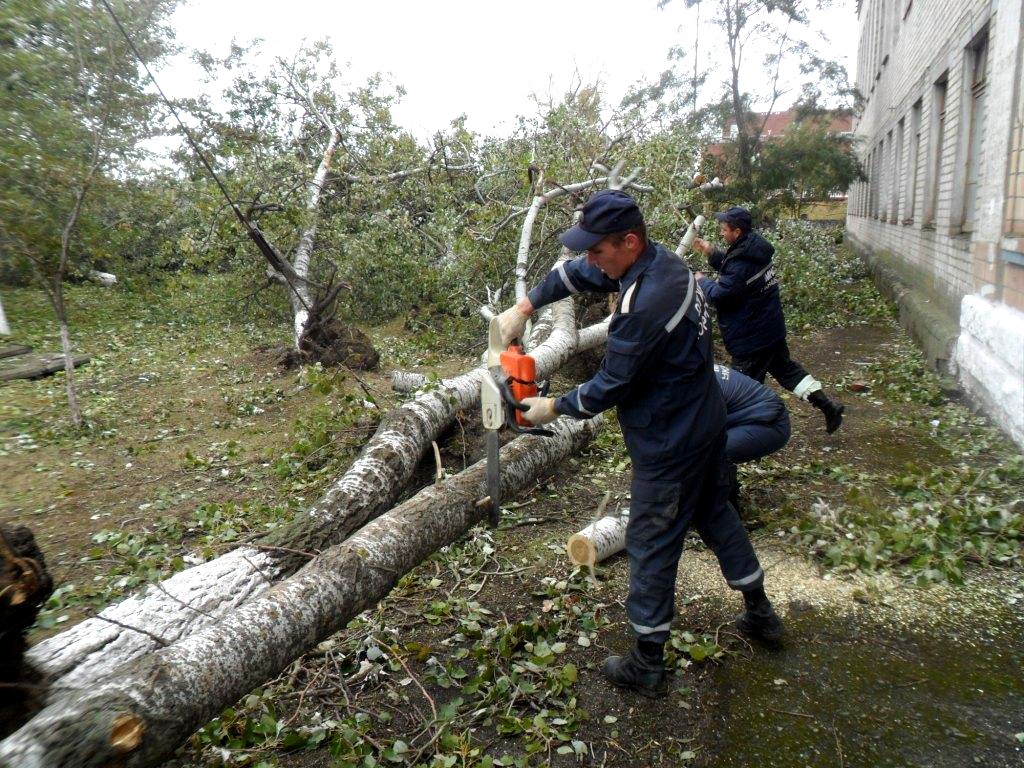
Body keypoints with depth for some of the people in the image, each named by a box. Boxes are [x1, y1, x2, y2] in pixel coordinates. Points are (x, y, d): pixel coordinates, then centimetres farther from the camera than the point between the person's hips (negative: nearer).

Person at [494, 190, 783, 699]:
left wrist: (553, 408, -6)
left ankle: (646, 666, 23)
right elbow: (574, 275, 10)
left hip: (669, 445, -9)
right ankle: (760, 614, 43)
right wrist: (524, 308, 4)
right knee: (715, 514, 26)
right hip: (707, 422, 10)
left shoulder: (645, 304, -32)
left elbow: (610, 387, -21)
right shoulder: (661, 261, -2)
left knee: (652, 546, 6)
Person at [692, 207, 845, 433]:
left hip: (752, 338, -10)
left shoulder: (742, 263, -27)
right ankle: (827, 405, 22)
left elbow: (719, 295, -24)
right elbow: (730, 266, 19)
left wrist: (702, 281, -6)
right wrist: (711, 252, 7)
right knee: (786, 368, 21)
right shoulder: (753, 249, 3)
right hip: (772, 329, 10)